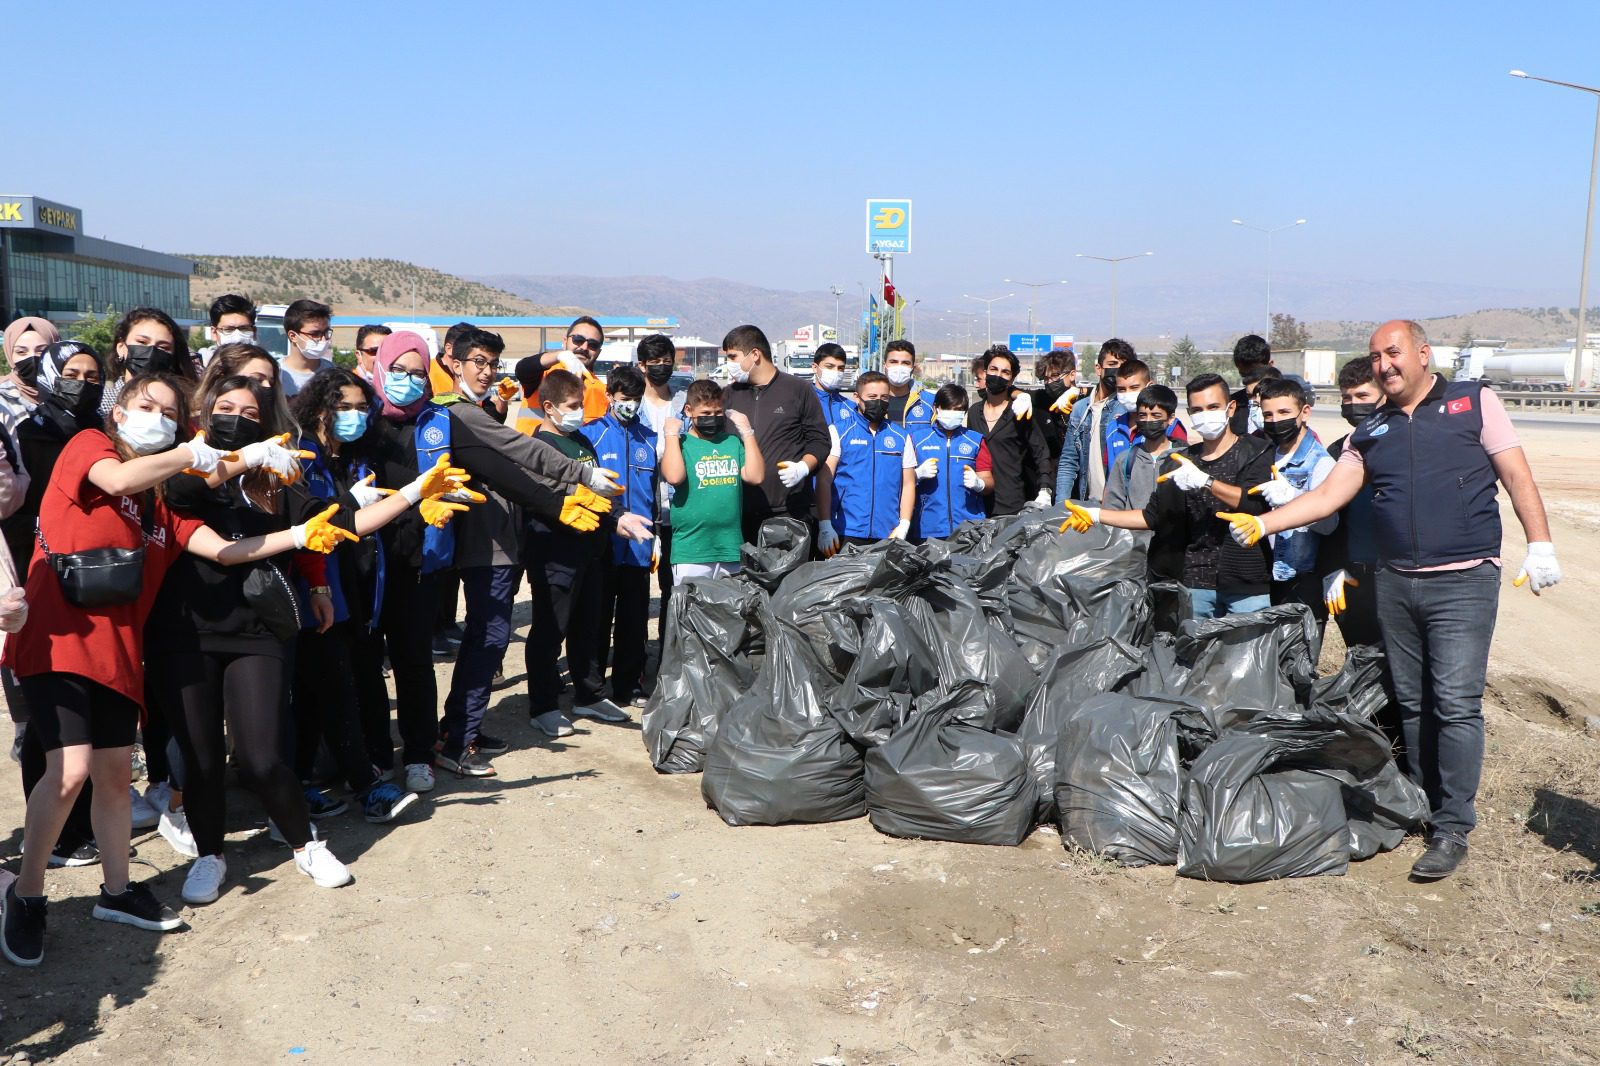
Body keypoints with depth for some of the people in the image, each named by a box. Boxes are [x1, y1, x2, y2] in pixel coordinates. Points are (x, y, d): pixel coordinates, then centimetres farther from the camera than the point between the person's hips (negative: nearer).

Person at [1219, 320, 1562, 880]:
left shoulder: (1473, 402, 3)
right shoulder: (1370, 432, 13)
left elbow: (1516, 475, 0)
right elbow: (1327, 496, 5)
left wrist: (1540, 545, -8)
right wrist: (1261, 523, -7)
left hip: (1464, 581, -4)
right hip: (1395, 584, 5)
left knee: (1456, 703, -8)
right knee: (1411, 703, 11)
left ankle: (1453, 828, -1)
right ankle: (1423, 805, 24)